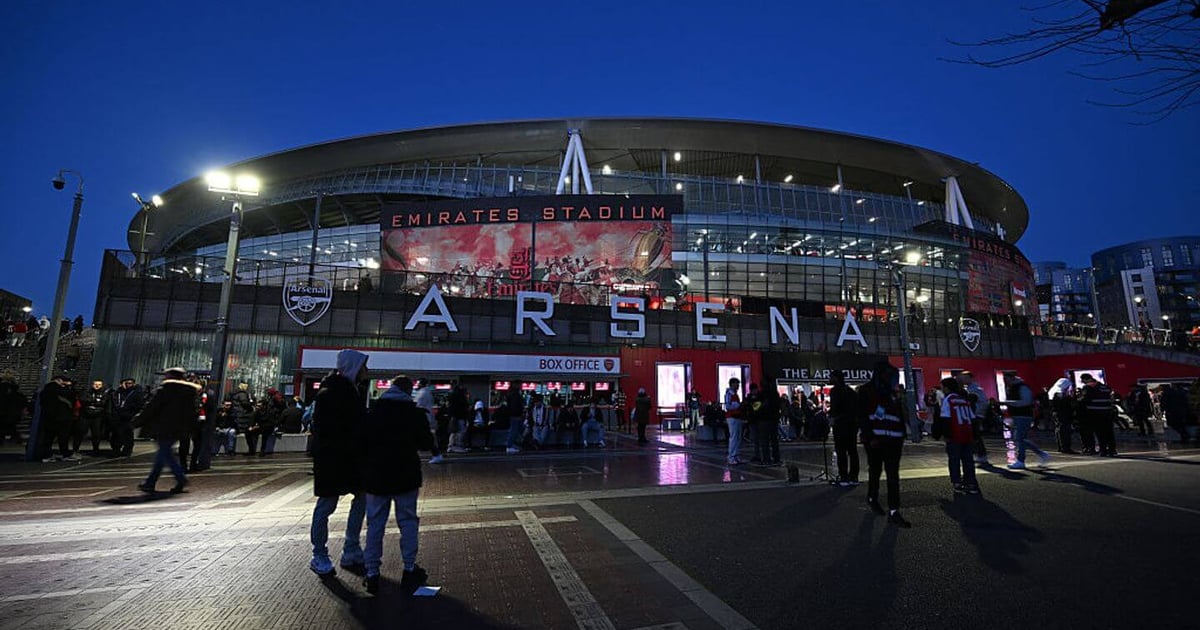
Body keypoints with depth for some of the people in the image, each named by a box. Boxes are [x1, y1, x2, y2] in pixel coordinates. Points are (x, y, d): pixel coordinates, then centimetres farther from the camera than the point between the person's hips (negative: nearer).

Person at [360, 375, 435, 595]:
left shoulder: (372, 412, 2)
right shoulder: (415, 413, -6)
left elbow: (362, 442, 5)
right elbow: (427, 443, -3)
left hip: (376, 477, 2)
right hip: (406, 476, -2)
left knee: (375, 524, 11)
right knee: (408, 521, 9)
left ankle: (372, 573, 13)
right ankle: (409, 570, 13)